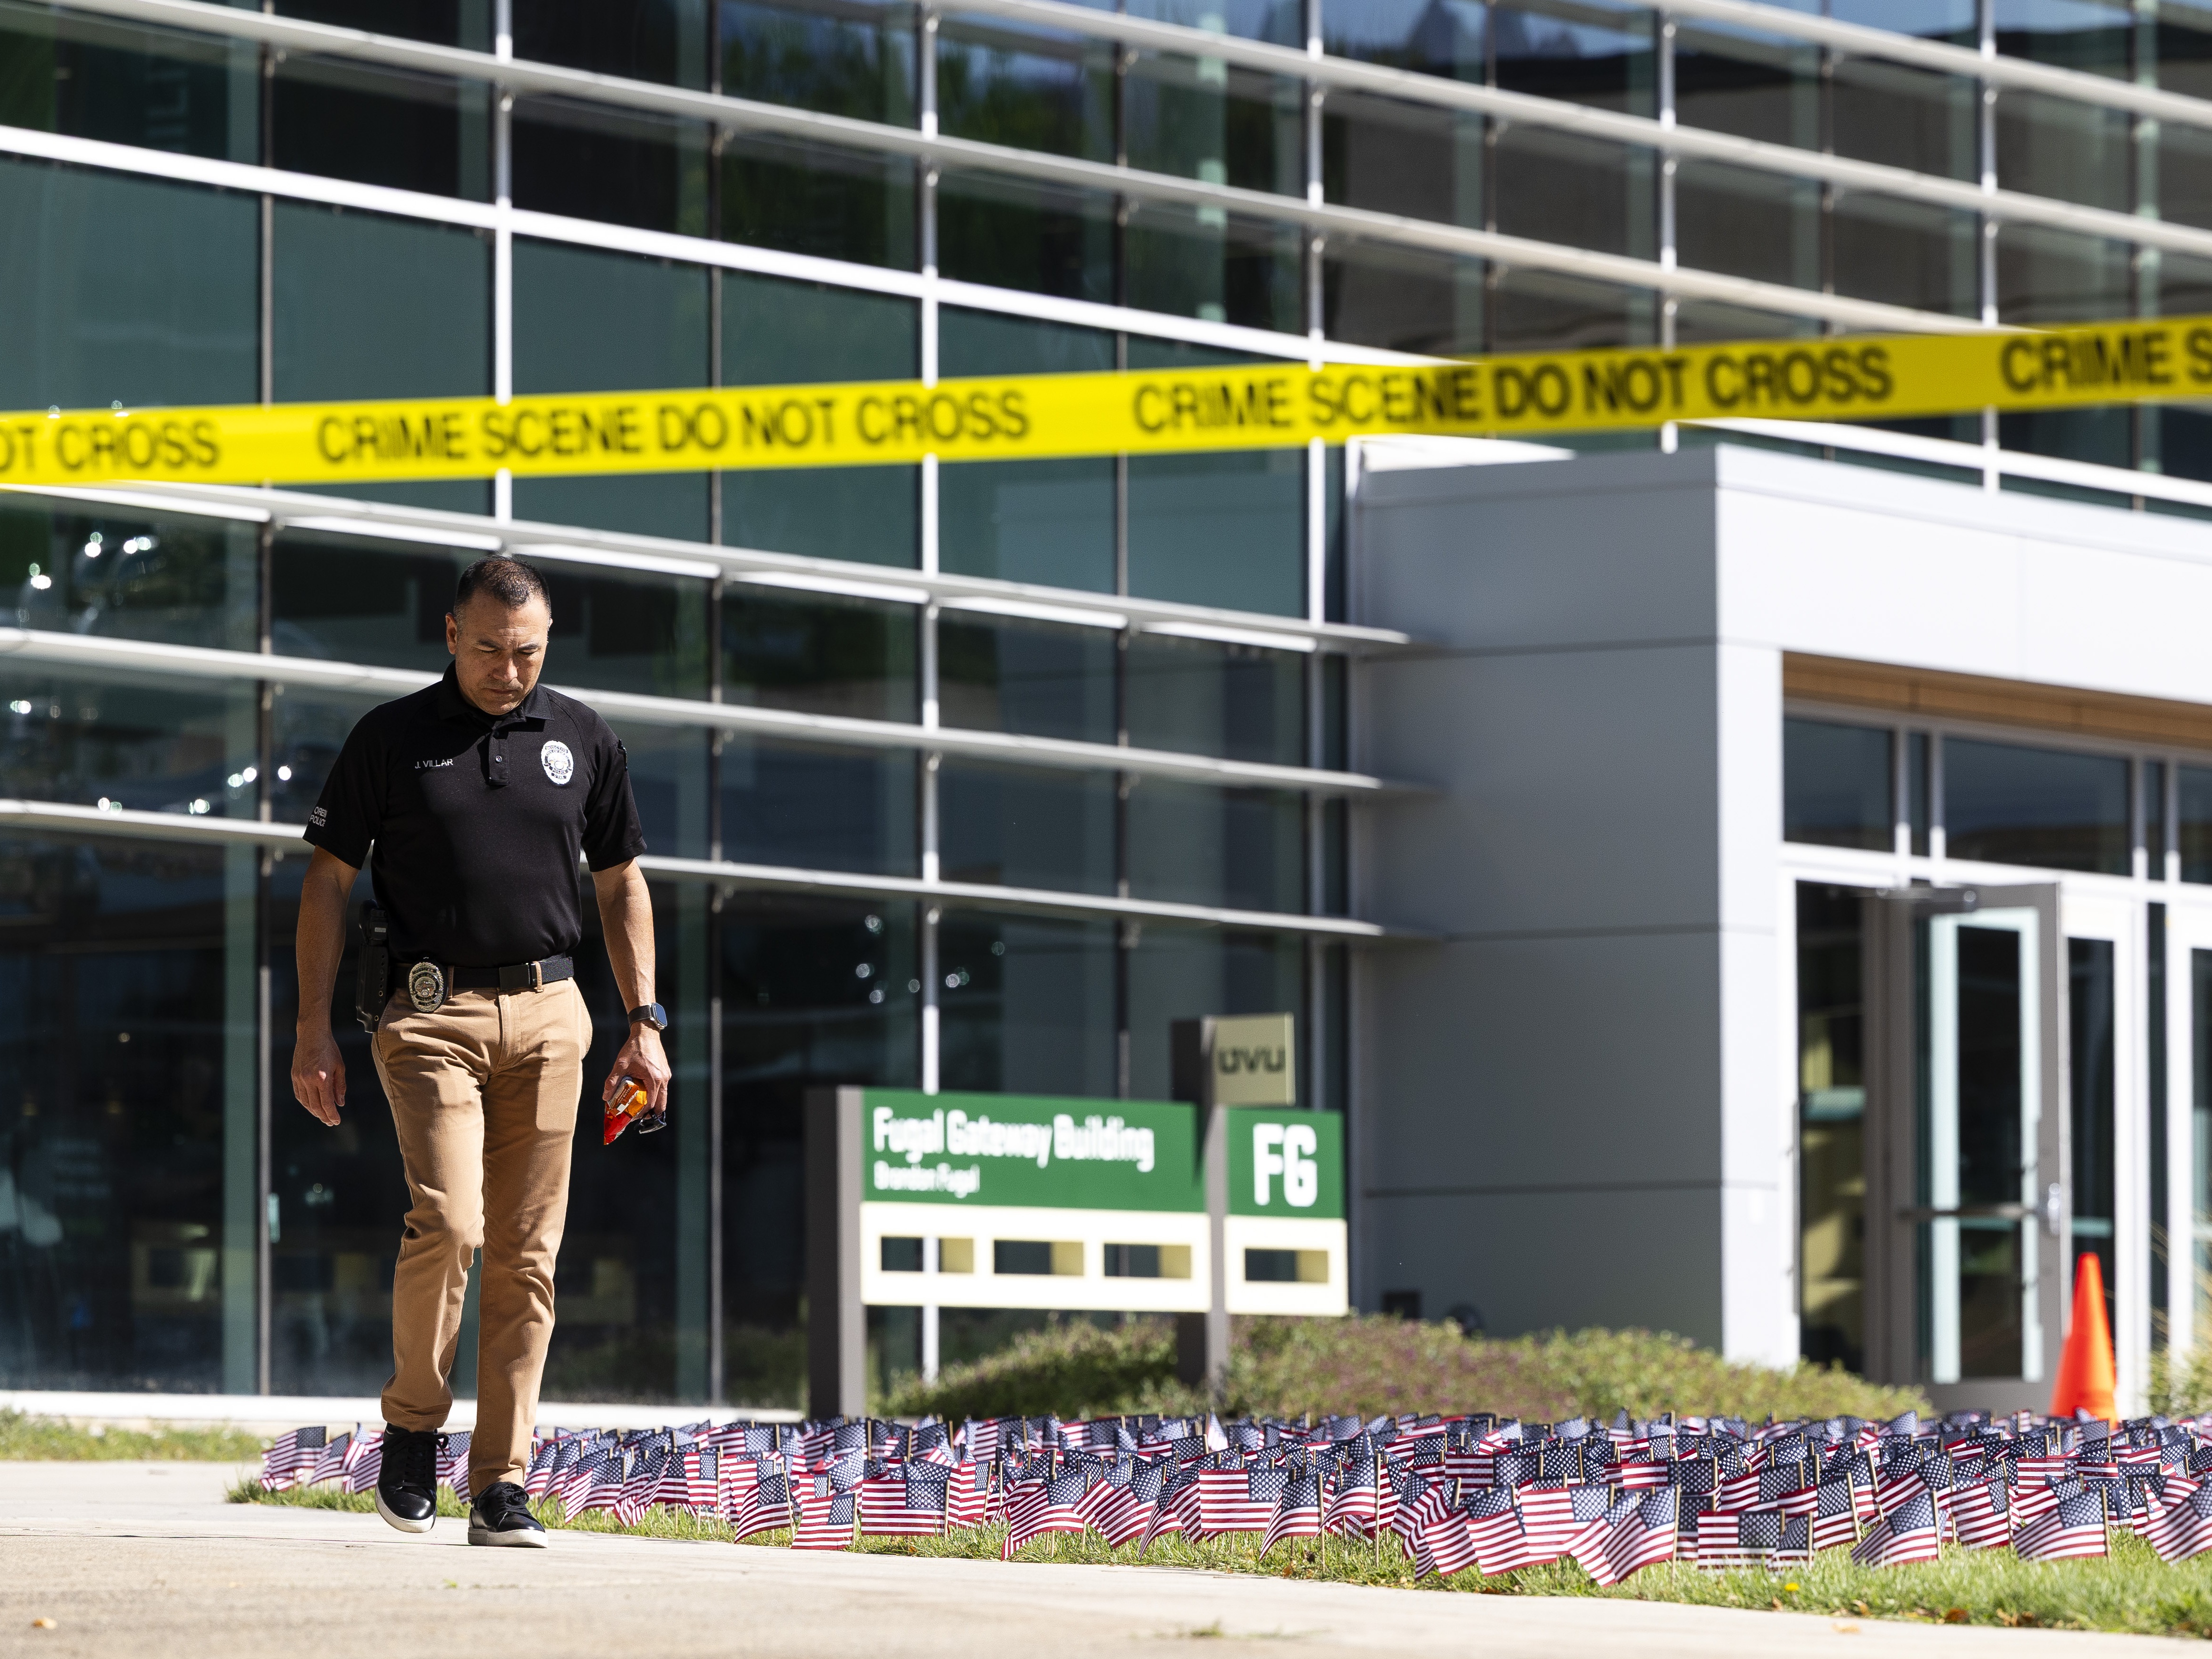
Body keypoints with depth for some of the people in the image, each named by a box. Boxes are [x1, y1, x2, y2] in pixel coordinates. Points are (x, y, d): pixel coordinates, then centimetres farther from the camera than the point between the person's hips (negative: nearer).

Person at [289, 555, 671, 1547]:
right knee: (446, 1222, -18)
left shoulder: (583, 740, 10)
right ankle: (413, 1422, 5)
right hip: (432, 1011, -3)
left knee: (526, 1255, 0)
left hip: (547, 1015, 3)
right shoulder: (391, 739, 3)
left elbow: (622, 886, 17)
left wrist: (644, 1025, 9)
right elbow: (328, 882, 5)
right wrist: (314, 1028, -1)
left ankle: (501, 1485, 3)